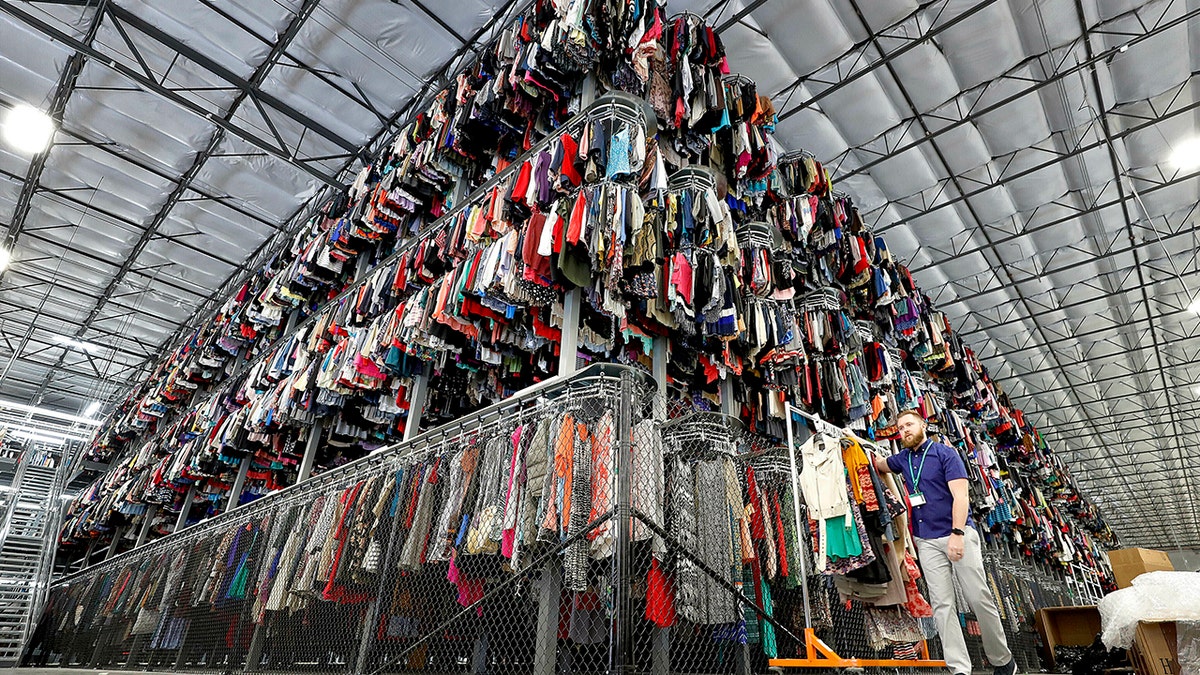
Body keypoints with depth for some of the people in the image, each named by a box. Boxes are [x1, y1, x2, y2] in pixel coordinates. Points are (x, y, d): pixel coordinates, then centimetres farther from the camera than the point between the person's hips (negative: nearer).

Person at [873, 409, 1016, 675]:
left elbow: (960, 496, -11)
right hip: (927, 541, 4)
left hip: (959, 535, -4)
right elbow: (877, 464, 31)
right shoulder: (903, 459, 12)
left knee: (980, 598, -1)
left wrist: (957, 533, -20)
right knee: (942, 604, -2)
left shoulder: (945, 453, -4)